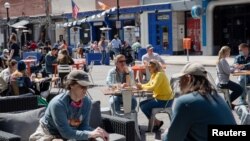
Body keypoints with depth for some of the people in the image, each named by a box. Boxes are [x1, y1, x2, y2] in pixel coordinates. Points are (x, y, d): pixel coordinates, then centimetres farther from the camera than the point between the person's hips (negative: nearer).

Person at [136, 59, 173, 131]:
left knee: (144, 107, -15)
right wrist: (140, 85, -7)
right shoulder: (154, 74, 10)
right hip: (158, 98, 10)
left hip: (165, 100, -10)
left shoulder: (160, 74, -20)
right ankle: (153, 122, 15)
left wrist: (142, 87, -18)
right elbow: (149, 84, 11)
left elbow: (153, 87, -30)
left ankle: (157, 123, 3)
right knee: (141, 104, 8)